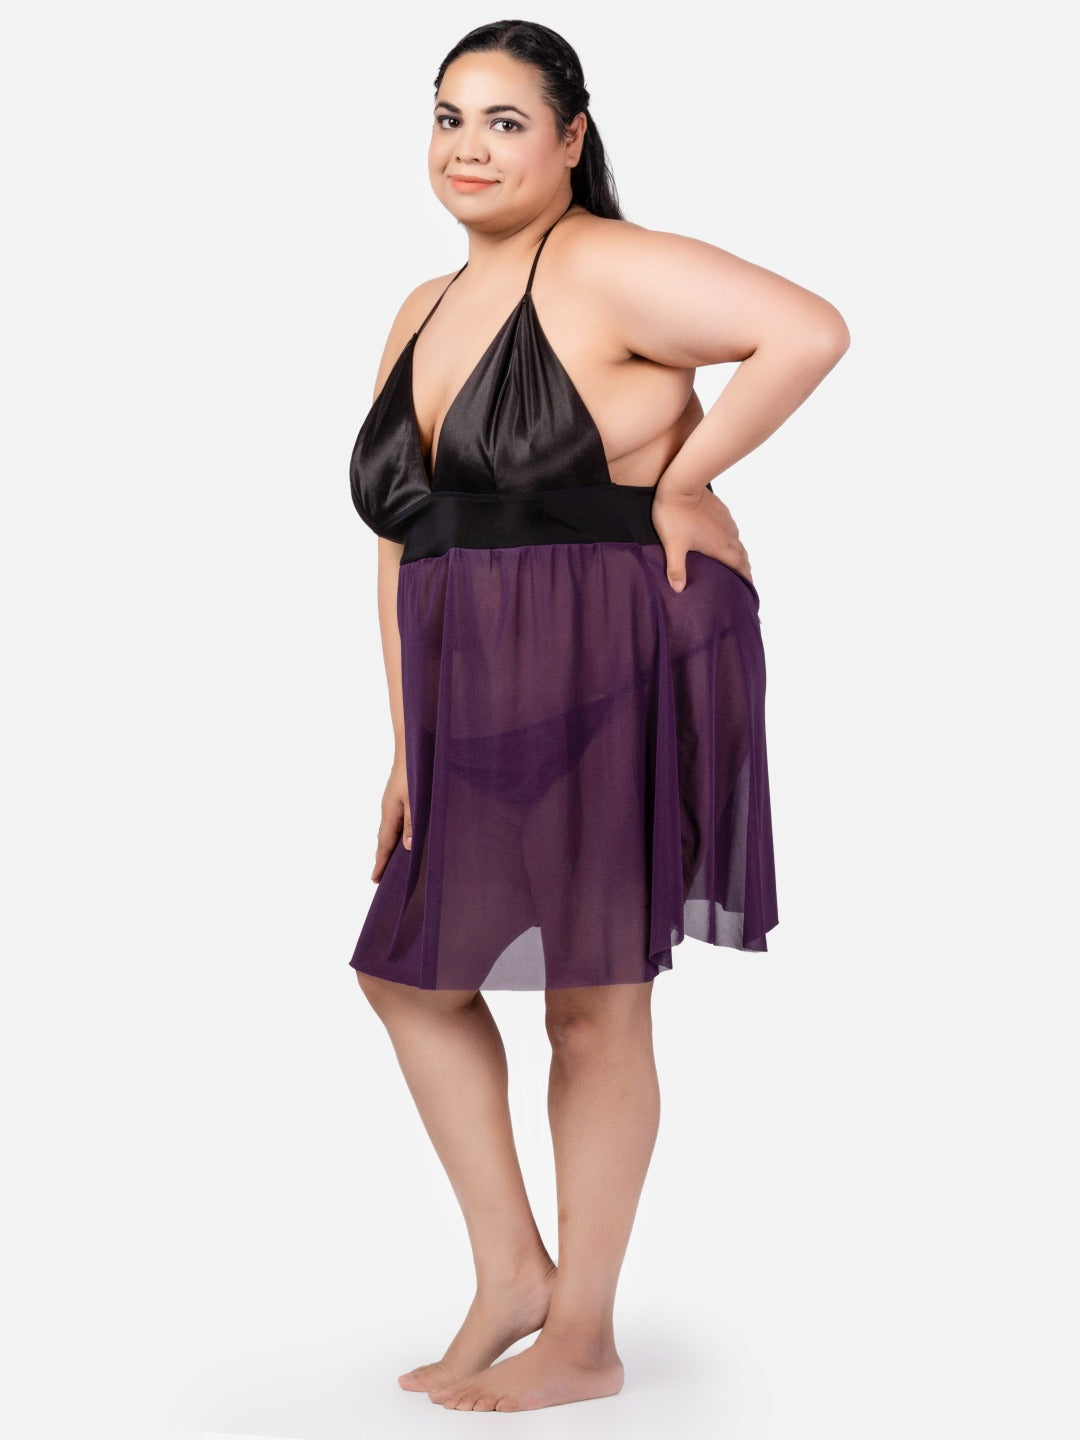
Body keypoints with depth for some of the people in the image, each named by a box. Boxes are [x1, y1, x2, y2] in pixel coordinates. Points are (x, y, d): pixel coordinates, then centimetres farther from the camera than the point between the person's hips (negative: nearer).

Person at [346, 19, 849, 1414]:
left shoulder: (607, 272, -9)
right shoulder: (422, 316, 16)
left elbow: (810, 331, -21)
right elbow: (403, 541, 15)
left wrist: (681, 481, -15)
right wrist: (405, 743, 11)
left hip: (618, 674, -9)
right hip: (478, 701, 9)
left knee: (593, 1003, 1)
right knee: (409, 968, 12)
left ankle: (582, 1338, 16)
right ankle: (510, 1271, 26)